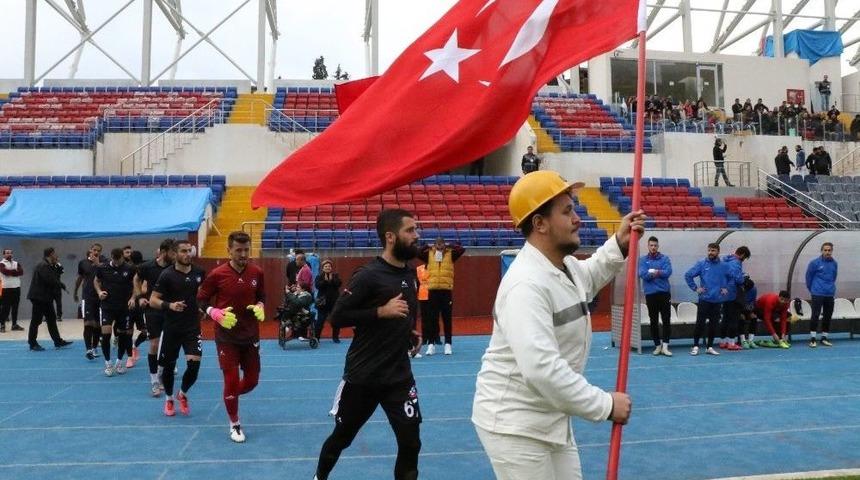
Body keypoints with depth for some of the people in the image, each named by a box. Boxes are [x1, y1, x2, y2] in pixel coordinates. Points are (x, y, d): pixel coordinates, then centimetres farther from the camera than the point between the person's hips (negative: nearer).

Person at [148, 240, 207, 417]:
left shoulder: (199, 272, -1)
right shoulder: (167, 275, -10)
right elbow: (153, 300, -11)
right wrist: (170, 305, -27)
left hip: (193, 326, 2)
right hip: (171, 328, -2)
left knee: (194, 363, -10)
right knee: (168, 365, 8)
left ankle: (183, 394, 19)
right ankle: (169, 399, 33)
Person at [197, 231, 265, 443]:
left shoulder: (257, 272, -2)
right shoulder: (217, 274, -12)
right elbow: (201, 300, -3)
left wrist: (260, 308, -8)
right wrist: (217, 314, -20)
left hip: (251, 336, 4)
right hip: (227, 337, -4)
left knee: (252, 381, 9)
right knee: (231, 381, -2)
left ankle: (230, 397, 42)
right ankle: (235, 425, 18)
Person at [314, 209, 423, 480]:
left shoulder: (411, 274, 5)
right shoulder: (368, 275, -17)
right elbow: (337, 317, -18)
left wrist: (412, 332, 7)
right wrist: (381, 311, -25)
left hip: (400, 375, 4)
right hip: (362, 375, -4)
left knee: (411, 442, -1)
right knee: (342, 437, 17)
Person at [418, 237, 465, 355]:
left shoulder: (450, 254, 3)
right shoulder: (429, 254, 5)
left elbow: (462, 249, -10)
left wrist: (450, 246, -2)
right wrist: (428, 247, -3)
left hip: (447, 290, -1)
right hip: (433, 290, 1)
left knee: (447, 319, 4)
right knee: (432, 319, 4)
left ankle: (448, 344, 10)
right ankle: (431, 344, 9)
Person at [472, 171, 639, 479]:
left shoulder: (567, 266, 2)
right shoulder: (527, 283, -29)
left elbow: (587, 279, 28)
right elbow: (542, 369, -37)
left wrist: (619, 245, 11)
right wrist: (605, 405, -27)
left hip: (551, 418, 10)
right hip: (514, 424, -9)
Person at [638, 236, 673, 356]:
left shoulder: (665, 258, 5)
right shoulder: (643, 260, 5)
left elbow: (668, 272, -12)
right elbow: (642, 274, -11)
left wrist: (651, 272, -13)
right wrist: (658, 273, -14)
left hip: (664, 293, 0)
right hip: (650, 294, 1)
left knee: (666, 320, -3)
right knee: (654, 321, 6)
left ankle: (665, 346, -1)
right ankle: (657, 345, 15)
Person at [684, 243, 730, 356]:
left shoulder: (724, 266, 4)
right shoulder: (701, 264, -3)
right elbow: (688, 275, -2)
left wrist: (726, 288, 9)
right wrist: (695, 288, -4)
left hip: (718, 300, 3)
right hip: (704, 299, -2)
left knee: (713, 324, 7)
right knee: (700, 323, -3)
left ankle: (709, 347, 16)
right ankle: (695, 346, 6)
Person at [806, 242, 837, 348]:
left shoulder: (834, 264, 5)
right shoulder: (815, 263, -7)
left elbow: (834, 277, 18)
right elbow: (808, 276, 3)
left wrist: (830, 287, 17)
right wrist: (811, 289, 10)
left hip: (830, 294, 4)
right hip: (817, 294, -4)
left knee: (828, 316, 8)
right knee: (815, 315, -7)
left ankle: (824, 337, 19)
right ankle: (812, 339, -1)